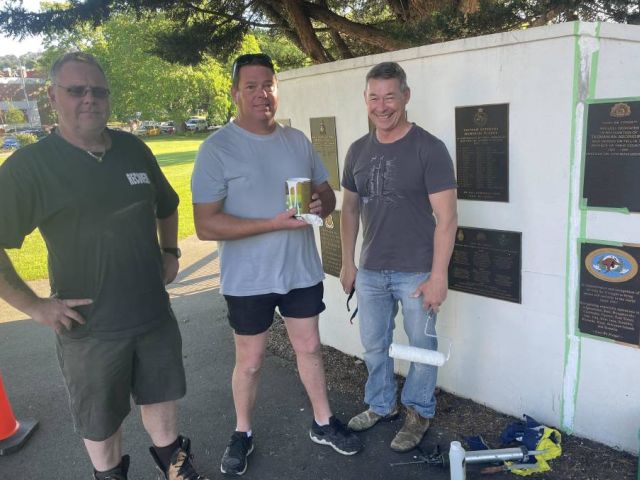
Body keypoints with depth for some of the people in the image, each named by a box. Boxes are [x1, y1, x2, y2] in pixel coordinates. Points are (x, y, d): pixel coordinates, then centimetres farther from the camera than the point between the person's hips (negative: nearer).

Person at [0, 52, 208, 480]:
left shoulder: (134, 150, 2)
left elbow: (167, 205, 18)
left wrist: (170, 252, 8)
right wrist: (34, 306, -14)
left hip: (155, 313, 4)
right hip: (88, 326, -4)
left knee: (161, 395, 22)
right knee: (100, 420, 16)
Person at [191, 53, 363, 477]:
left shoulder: (298, 140, 4)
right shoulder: (217, 148, -13)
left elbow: (327, 193, 12)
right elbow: (206, 225, -18)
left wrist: (321, 205, -14)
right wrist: (275, 223, -25)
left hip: (302, 270, 4)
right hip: (248, 279, -4)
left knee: (310, 348, 17)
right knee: (250, 361, 12)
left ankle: (324, 424, 37)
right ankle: (243, 434, 35)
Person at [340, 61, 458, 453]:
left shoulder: (428, 149, -11)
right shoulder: (358, 151, 6)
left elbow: (446, 218, -14)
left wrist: (438, 276, -16)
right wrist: (347, 263, 10)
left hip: (417, 273, -5)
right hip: (371, 271, 5)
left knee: (421, 346, 10)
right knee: (374, 345, 18)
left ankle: (419, 412, 33)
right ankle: (381, 405, 40)